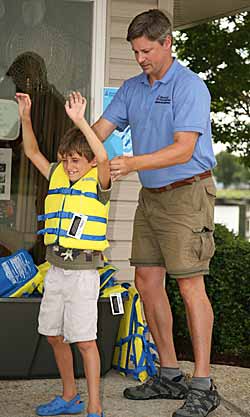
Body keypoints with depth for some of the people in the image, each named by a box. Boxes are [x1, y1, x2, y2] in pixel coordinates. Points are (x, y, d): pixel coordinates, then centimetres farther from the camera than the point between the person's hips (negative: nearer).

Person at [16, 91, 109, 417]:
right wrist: (26, 117, 6)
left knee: (84, 340, -7)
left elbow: (103, 157, -26)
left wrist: (80, 121, -30)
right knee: (54, 335, 14)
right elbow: (32, 152, 17)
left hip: (83, 272, -7)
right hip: (56, 269, 7)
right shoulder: (57, 176, 11)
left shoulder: (98, 182, -6)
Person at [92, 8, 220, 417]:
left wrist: (133, 163, -31)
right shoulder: (131, 88, 12)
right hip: (150, 196, 8)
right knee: (147, 282, 7)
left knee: (190, 286, -8)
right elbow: (101, 129, 8)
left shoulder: (189, 86, -12)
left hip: (187, 194, -8)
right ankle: (169, 375, 19)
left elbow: (183, 150, -20)